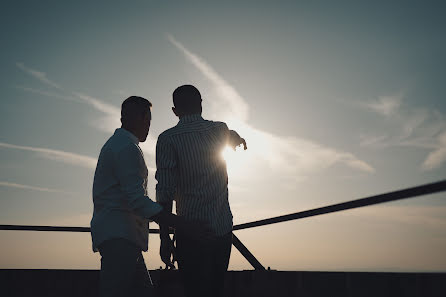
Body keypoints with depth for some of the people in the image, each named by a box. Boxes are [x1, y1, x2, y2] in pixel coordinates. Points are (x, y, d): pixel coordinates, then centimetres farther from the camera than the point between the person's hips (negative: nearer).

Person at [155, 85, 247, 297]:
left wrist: (165, 238, -5)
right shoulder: (220, 130, 7)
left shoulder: (167, 139, -6)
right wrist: (241, 140, 58)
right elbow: (235, 139, 33)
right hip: (223, 230, 4)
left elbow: (165, 192, -11)